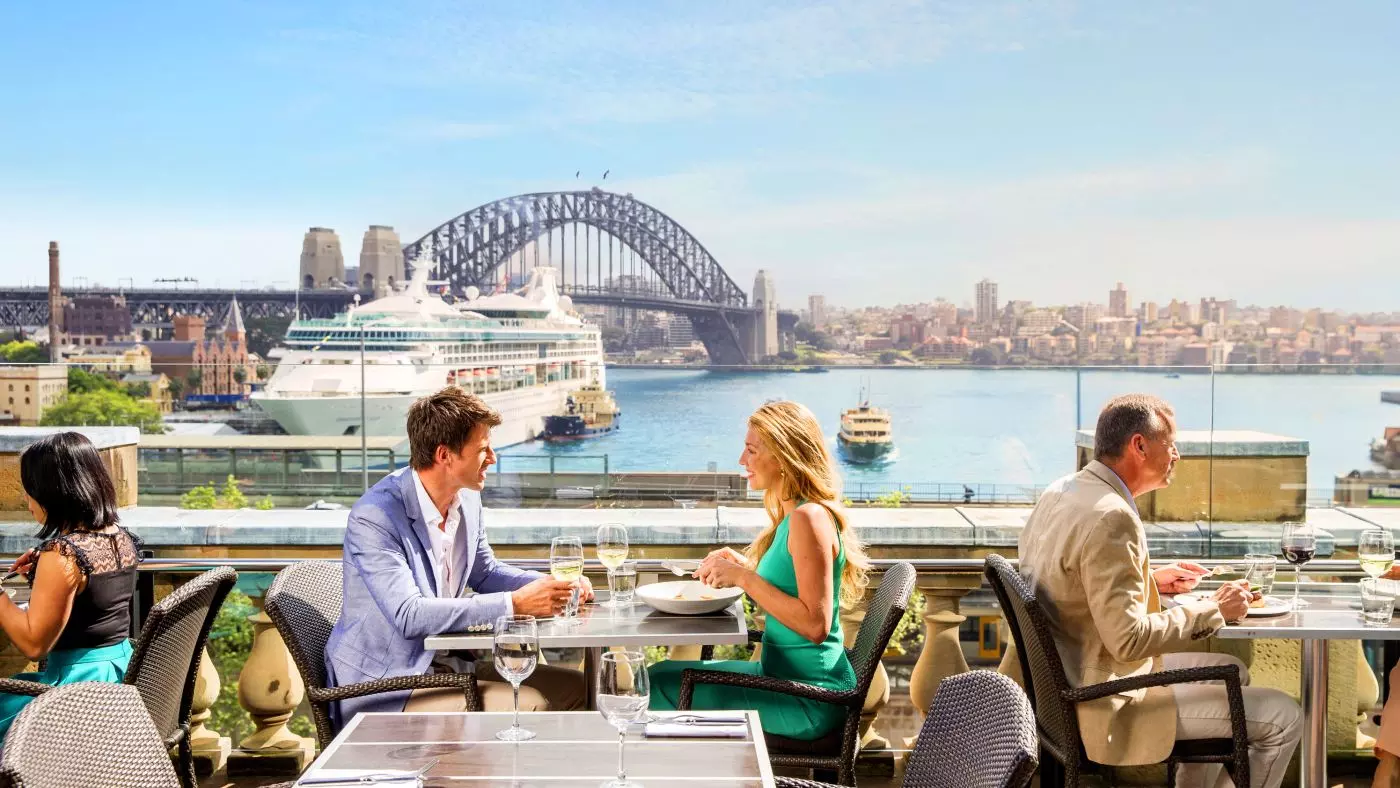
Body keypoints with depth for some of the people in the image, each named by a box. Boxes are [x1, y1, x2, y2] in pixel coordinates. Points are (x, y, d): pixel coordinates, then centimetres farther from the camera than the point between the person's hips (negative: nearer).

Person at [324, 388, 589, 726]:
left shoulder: (467, 499, 3)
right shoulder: (373, 517, -22)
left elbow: (484, 572, 19)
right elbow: (408, 615, -31)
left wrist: (550, 585, -1)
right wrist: (514, 604, -32)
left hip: (446, 663, 8)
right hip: (383, 689, -8)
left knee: (572, 686, -1)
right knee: (526, 706, -23)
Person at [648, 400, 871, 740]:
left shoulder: (809, 519, -21)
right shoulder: (792, 514, 9)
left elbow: (815, 625, -26)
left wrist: (745, 578, -21)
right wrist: (742, 567, 5)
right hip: (784, 677, 10)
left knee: (664, 683, -6)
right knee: (663, 676, 14)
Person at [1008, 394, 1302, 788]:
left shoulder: (1060, 493, 4)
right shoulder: (1112, 517, -25)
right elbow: (1128, 638, -27)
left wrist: (1150, 581, 11)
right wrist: (1213, 609, -15)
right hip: (1108, 706, -10)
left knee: (1231, 671, 26)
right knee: (1284, 718, -2)